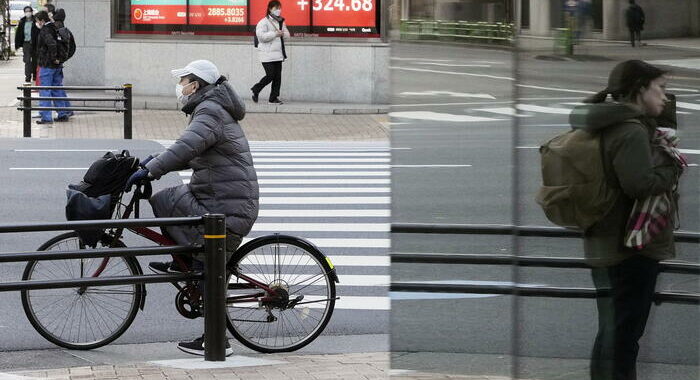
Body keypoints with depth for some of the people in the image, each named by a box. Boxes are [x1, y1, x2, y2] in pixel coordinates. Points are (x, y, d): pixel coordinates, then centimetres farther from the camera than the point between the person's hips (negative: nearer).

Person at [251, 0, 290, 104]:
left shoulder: (281, 22, 14)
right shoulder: (264, 22, -9)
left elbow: (287, 34, 21)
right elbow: (261, 36, -20)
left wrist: (283, 34, -3)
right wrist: (275, 34, -19)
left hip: (278, 54, 7)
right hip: (267, 54, -7)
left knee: (278, 76, 4)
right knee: (270, 75, -10)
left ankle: (274, 97, 12)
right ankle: (255, 90, 11)